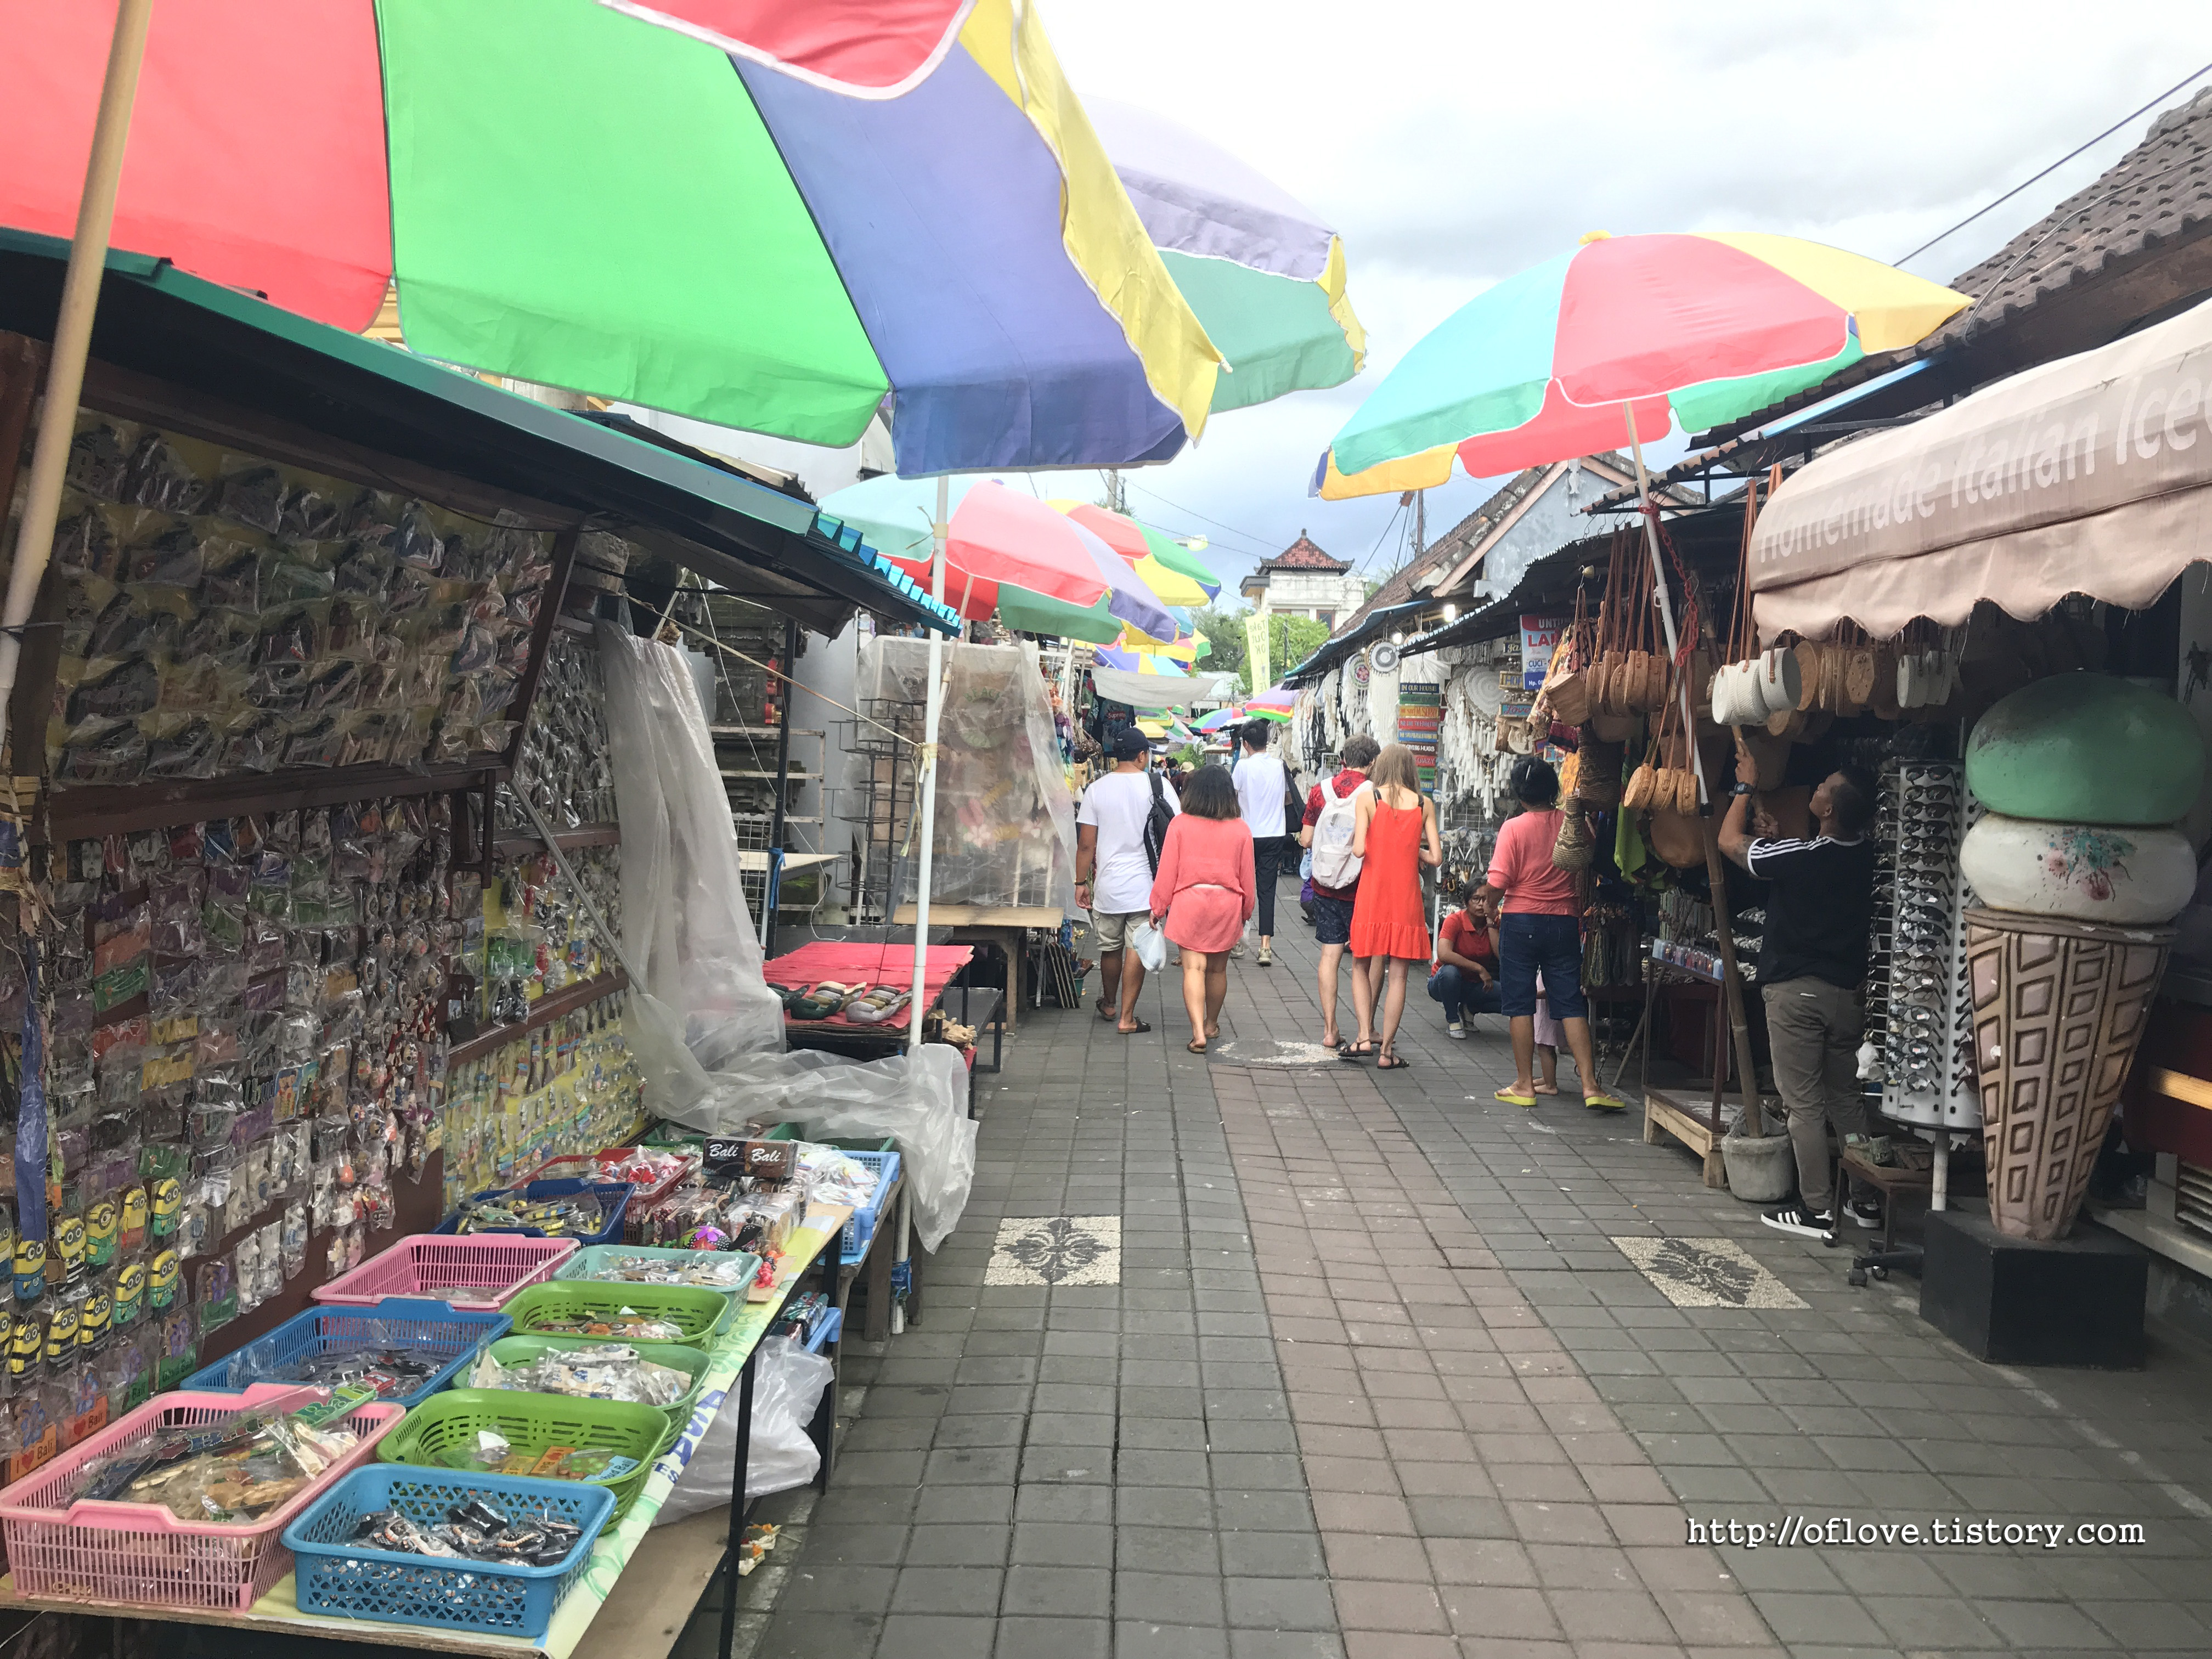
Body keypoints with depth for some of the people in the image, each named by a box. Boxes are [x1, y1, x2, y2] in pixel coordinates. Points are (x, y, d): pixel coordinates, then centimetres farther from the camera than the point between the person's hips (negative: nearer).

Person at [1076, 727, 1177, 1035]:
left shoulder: (1097, 789, -2)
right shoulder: (1158, 786, -6)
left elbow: (1086, 844, -2)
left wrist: (1081, 882, 7)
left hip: (1108, 884, 2)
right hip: (1145, 883, -2)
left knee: (1110, 947, 17)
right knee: (1137, 949, 2)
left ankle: (1109, 1005, 37)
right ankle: (1127, 1018, 3)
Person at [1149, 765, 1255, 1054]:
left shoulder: (1180, 825, -6)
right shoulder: (1241, 830, -2)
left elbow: (1167, 871, -4)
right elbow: (1247, 876, 5)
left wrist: (1158, 907, 6)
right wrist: (1245, 911, 18)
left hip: (1189, 902, -2)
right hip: (1227, 905, 2)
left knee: (1193, 967, -4)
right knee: (1217, 969, 16)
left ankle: (1199, 1032, -17)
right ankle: (1212, 1024, 34)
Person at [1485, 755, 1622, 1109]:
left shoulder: (1513, 828, -10)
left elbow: (1499, 882, -14)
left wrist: (1491, 909, 4)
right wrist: (1581, 913, 21)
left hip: (1521, 921, -3)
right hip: (1564, 922, 3)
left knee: (1520, 1003, 6)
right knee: (1571, 1004, 5)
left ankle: (1525, 1084, 9)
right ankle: (1590, 1084, -1)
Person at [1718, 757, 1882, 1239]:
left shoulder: (1796, 856, -18)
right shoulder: (1868, 860, -1)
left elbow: (1730, 841, -2)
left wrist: (1744, 788, 8)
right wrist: (1778, 836, 21)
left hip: (1794, 991, -6)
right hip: (1847, 989, 6)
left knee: (1804, 1103, 0)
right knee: (1846, 1097, 16)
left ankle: (1816, 1210, 3)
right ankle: (1866, 1199, 21)